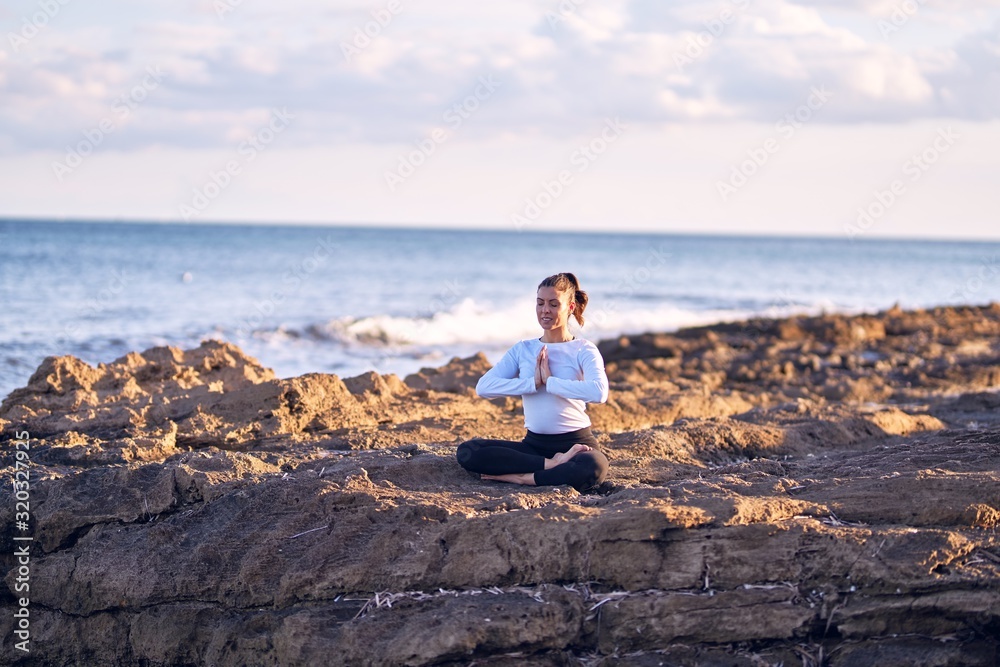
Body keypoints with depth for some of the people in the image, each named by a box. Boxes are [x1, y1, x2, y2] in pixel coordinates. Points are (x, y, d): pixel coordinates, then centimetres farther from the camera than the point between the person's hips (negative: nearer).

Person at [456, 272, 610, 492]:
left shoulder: (583, 350, 1)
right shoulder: (523, 350, 11)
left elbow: (599, 392, -21)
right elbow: (483, 387, -4)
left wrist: (550, 381, -15)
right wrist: (533, 383, -13)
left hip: (575, 443, -4)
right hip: (534, 444, 4)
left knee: (593, 467, -40)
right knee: (467, 452, -20)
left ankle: (519, 478, -23)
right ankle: (550, 465, -23)